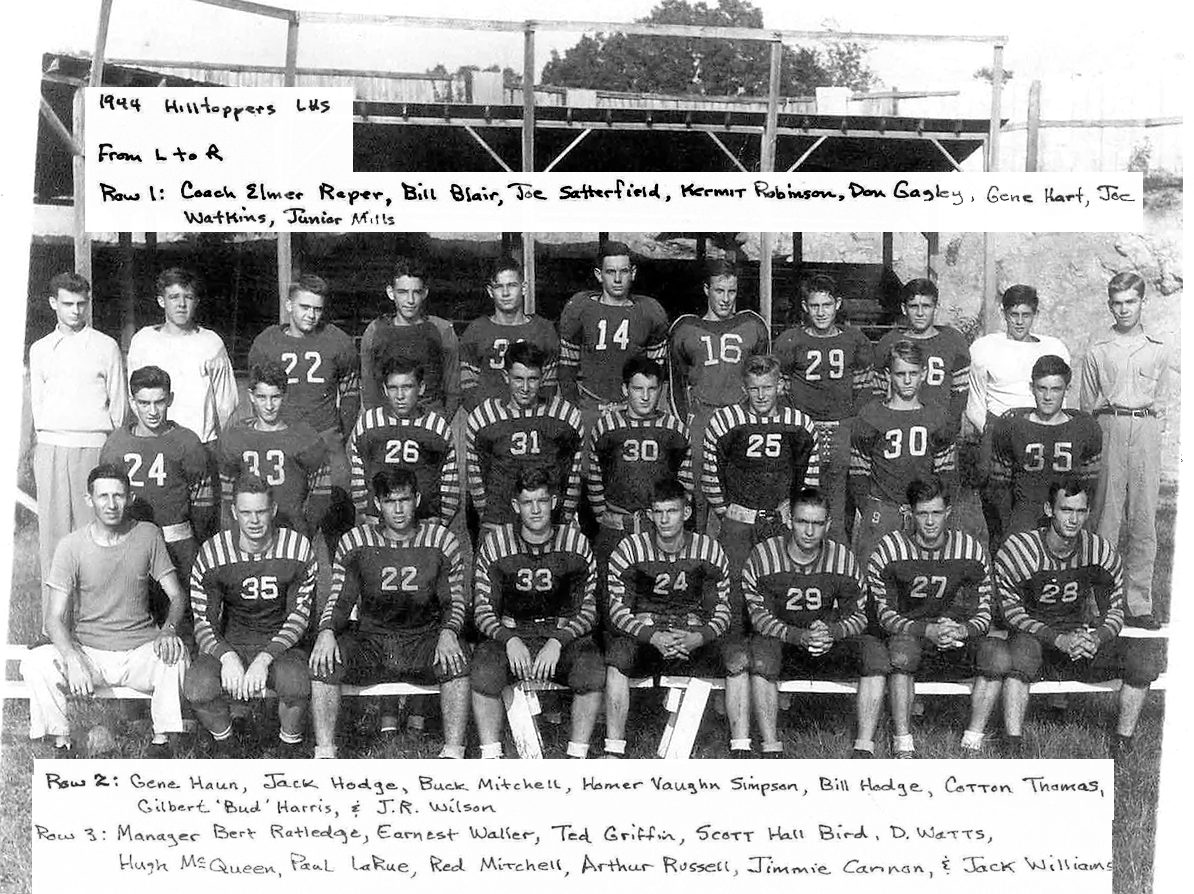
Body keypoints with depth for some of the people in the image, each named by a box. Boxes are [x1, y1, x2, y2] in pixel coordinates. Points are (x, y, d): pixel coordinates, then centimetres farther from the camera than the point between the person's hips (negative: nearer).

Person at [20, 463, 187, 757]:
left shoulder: (148, 535, 0)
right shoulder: (72, 546, -4)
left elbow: (177, 595, 2)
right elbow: (55, 619, -7)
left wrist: (168, 629, -22)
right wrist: (73, 659, -27)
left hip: (140, 650, 0)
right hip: (88, 650, 0)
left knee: (175, 652, -31)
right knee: (35, 663, -26)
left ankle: (162, 741, -17)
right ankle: (61, 744, -9)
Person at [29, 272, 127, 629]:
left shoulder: (106, 347, 6)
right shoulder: (40, 349, 14)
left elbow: (118, 403, 7)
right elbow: (37, 401, 18)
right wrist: (46, 442, 10)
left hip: (94, 448, -2)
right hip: (51, 448, 3)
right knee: (52, 531, 0)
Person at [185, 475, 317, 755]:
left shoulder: (299, 549, -7)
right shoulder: (212, 555, -7)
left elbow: (299, 614, -7)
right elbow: (203, 622, -6)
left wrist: (264, 659, -23)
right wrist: (228, 657, -27)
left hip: (280, 645, -1)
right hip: (230, 645, 1)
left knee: (296, 685, -35)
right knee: (197, 687, -30)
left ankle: (290, 750, -3)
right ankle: (223, 747, 3)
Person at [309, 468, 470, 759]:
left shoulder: (442, 540, 3)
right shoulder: (354, 542, 4)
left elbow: (455, 600, 5)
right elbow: (339, 599, 6)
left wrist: (448, 632, -17)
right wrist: (327, 631, -17)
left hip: (424, 638, -1)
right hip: (369, 640, 1)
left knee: (457, 661, -33)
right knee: (323, 661, -27)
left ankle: (453, 752, -26)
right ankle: (324, 752, -20)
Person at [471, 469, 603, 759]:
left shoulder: (576, 543, 2)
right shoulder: (495, 543, 2)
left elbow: (587, 609, 1)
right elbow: (482, 609, 1)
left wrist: (557, 642, -16)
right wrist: (509, 640, -19)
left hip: (564, 634, 0)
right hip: (509, 633, 0)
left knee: (593, 672, -30)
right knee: (483, 672, -31)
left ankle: (577, 756, -15)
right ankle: (490, 757, -18)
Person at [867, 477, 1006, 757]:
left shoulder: (972, 551, 1)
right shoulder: (889, 551, -6)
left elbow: (983, 614, 3)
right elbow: (886, 615, -7)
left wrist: (962, 630, -21)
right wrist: (928, 630, -24)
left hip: (958, 643, 2)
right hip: (911, 639, -2)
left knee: (998, 655, -27)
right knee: (900, 649, -37)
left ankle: (972, 744, -18)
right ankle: (903, 746, -29)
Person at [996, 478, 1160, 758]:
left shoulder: (1102, 551, -2)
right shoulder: (1017, 549, -13)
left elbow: (1115, 611, 6)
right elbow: (1011, 612, -12)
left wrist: (1097, 638, -18)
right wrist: (1058, 639, -26)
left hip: (1080, 637, 4)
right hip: (1034, 638, -3)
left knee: (1141, 660, -18)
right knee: (1023, 649, -39)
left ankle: (1123, 745, -3)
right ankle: (1013, 750, -34)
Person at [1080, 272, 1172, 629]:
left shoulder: (1158, 349, 11)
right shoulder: (1097, 348, 6)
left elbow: (1161, 400, 16)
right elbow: (1087, 402, 10)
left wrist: (1157, 435, 8)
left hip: (1145, 430, 2)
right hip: (1108, 429, -2)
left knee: (1144, 521, 2)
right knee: (1106, 516, -4)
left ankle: (1139, 605, 7)